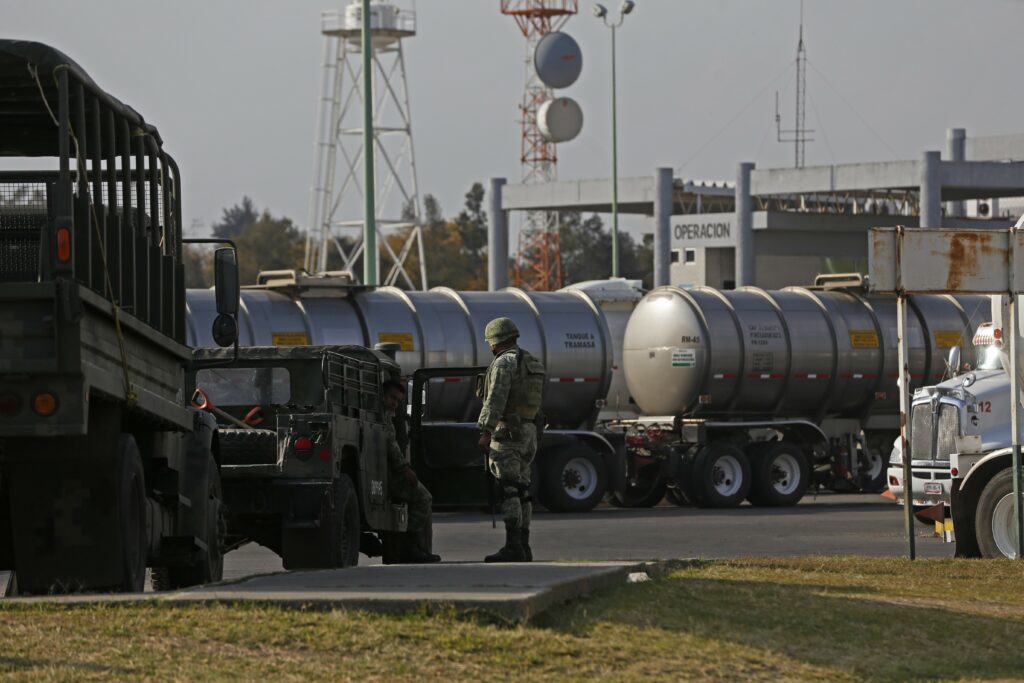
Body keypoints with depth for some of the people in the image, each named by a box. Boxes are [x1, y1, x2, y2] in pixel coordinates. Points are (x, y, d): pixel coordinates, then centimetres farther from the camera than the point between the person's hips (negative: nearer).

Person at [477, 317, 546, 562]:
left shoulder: (504, 362, -11)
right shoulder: (532, 364, 18)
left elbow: (496, 399, -20)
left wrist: (485, 432, -24)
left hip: (507, 431, -9)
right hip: (529, 432, 9)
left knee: (508, 489, -12)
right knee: (521, 490, 11)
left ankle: (513, 546, -19)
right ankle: (523, 546, 10)